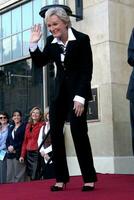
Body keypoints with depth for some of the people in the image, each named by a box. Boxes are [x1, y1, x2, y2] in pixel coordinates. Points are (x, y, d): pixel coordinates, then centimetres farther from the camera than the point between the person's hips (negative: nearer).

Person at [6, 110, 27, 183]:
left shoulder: (24, 126, -2)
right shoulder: (10, 127, 19)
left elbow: (24, 140, -10)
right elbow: (8, 139, 17)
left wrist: (14, 147, -12)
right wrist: (8, 147, -2)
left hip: (19, 154, -6)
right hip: (10, 154, 6)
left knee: (19, 176, -5)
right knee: (10, 175, 6)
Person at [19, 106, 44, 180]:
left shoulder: (42, 125, -3)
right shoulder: (28, 125, 15)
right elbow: (25, 141, 15)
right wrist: (22, 155, 12)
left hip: (37, 153, -6)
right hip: (28, 153, 6)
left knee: (35, 178, -9)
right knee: (30, 177, 8)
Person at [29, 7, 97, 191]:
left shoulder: (82, 39, -10)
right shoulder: (51, 42, 3)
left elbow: (87, 71, -13)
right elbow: (40, 63, 9)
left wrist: (80, 97, -19)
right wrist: (34, 44, -6)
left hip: (78, 90, -5)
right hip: (60, 91, 5)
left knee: (78, 130, -14)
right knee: (55, 132, -1)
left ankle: (90, 178, -3)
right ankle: (61, 178, 8)